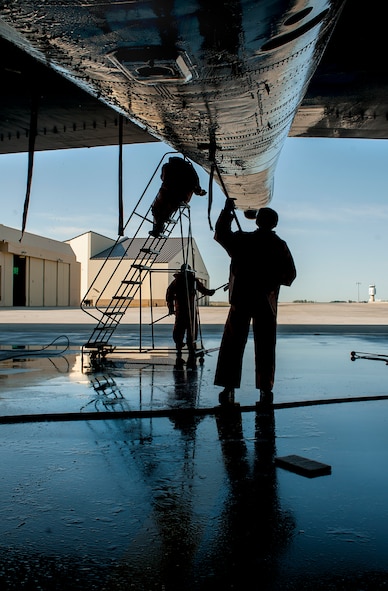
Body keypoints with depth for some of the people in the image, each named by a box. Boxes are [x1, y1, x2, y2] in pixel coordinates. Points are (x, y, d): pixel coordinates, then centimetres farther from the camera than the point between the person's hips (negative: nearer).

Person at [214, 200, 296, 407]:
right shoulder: (280, 246, 1)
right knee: (265, 347, 5)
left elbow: (220, 234, 15)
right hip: (266, 302, 1)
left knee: (232, 345, 5)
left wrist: (227, 211, 23)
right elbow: (290, 275, 4)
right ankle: (265, 389, 4)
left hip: (240, 300, 0)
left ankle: (228, 388, 2)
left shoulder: (242, 240, -1)